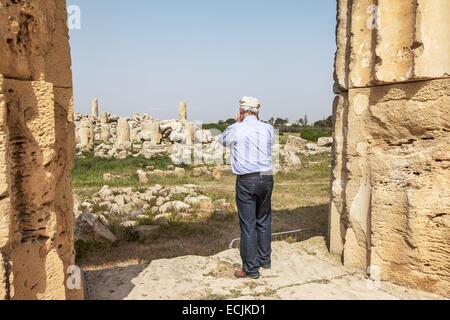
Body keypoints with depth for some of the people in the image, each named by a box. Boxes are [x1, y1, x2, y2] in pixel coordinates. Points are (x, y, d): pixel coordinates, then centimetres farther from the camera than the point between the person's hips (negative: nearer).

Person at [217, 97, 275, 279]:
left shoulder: (236, 130, -6)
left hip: (246, 181, -4)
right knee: (264, 221, 18)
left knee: (248, 225, 0)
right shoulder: (268, 129, 3)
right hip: (266, 178, 5)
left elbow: (221, 141, 15)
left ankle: (251, 269, 5)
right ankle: (264, 260, 29)